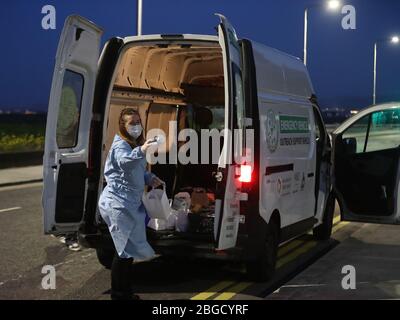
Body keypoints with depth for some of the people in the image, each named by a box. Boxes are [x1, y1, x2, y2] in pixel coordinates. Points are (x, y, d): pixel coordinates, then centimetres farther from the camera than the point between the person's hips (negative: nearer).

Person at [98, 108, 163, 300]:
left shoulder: (135, 145, 17)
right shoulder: (120, 145, -12)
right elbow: (125, 161, -36)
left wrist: (150, 178, 6)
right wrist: (140, 152, -56)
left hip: (130, 202, 10)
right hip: (118, 203, -10)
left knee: (128, 248, 17)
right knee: (126, 249, -10)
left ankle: (124, 293, 29)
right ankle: (119, 295, -1)